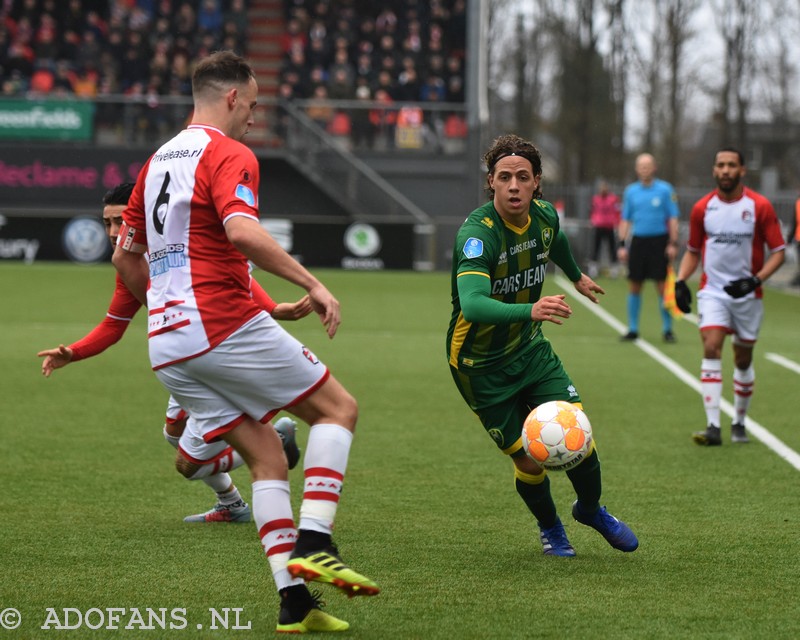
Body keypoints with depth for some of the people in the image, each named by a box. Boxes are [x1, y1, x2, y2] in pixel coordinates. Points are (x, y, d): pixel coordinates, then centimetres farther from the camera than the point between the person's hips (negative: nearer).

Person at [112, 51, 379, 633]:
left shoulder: (158, 161, 19)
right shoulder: (230, 155, -7)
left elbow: (126, 256, 25)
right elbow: (242, 231, -26)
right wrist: (312, 284, -24)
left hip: (167, 345, 8)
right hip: (226, 325, -8)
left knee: (266, 456, 11)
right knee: (338, 407, 7)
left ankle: (293, 600, 1)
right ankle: (314, 543, -9)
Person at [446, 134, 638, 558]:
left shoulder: (544, 216, -8)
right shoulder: (477, 233, -29)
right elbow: (472, 305, -46)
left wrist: (576, 276, 39)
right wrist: (529, 310, -62)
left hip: (529, 349, 5)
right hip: (481, 367, -5)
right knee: (529, 461, -2)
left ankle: (590, 508, 24)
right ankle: (549, 528, 31)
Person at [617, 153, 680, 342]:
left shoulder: (665, 190, 0)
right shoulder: (630, 191, 8)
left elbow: (673, 219, 0)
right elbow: (625, 220, 13)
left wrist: (673, 244, -8)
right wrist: (622, 245, 6)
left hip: (659, 242, -3)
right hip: (638, 241, 3)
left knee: (663, 287, -4)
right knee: (634, 286, 3)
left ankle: (667, 329, 4)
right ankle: (632, 329, 11)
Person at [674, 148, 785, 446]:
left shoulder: (760, 206, -6)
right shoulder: (703, 208, 2)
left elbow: (778, 251, -3)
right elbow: (693, 250, 14)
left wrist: (755, 279, -18)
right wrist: (680, 281, -2)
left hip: (747, 295, 0)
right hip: (713, 292, 1)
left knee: (743, 359, 9)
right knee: (711, 349, -17)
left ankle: (739, 422, 27)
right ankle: (713, 426, -22)